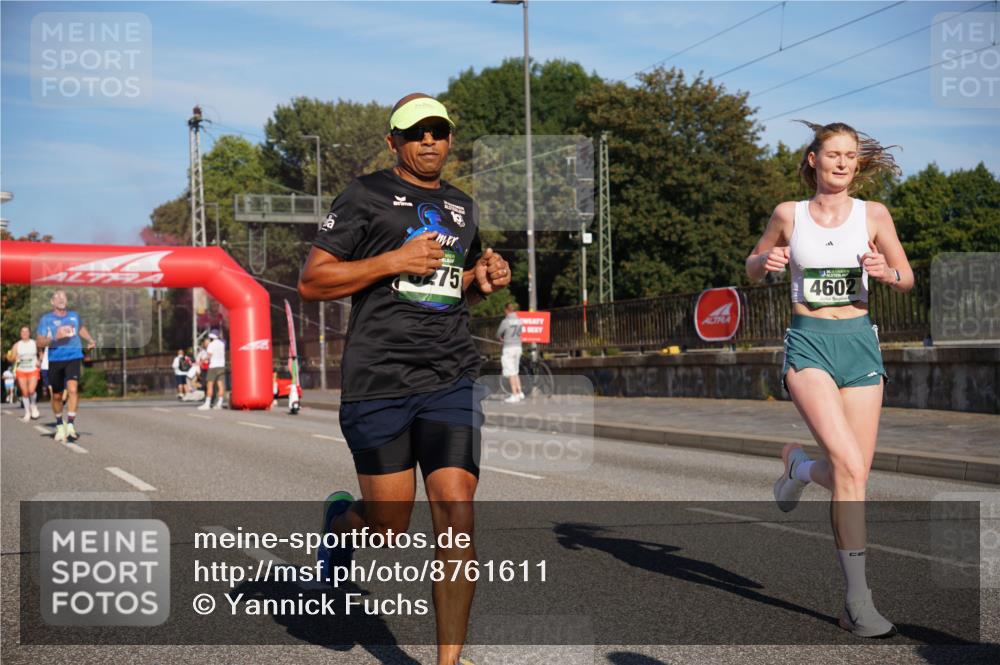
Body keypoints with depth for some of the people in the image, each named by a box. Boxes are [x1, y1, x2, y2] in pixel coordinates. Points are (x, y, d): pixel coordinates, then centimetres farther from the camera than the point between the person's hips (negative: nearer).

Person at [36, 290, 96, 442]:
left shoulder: (74, 315, 10)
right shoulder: (46, 319, 0)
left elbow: (81, 329, 31)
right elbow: (40, 342, -5)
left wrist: (90, 341, 15)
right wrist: (55, 338, -21)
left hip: (73, 357, 0)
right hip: (55, 360, 0)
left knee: (72, 389, -21)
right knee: (57, 396, 9)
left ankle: (70, 426, -20)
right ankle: (59, 425, 31)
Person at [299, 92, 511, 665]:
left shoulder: (462, 206, 19)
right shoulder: (366, 197, 2)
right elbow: (311, 282, -2)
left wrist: (483, 278, 10)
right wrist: (394, 260, -13)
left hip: (453, 380, 4)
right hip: (379, 381, -4)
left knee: (457, 518, -9)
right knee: (390, 528, 3)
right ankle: (341, 520, 40)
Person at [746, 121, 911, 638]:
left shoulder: (873, 215, 5)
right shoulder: (788, 215, 4)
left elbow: (907, 280, 10)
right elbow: (752, 269, 18)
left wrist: (885, 272, -13)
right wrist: (766, 262, -6)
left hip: (859, 344, 3)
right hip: (807, 344, -3)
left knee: (854, 473, 0)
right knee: (850, 466, -19)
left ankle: (798, 466, 33)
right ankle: (859, 600, -12)